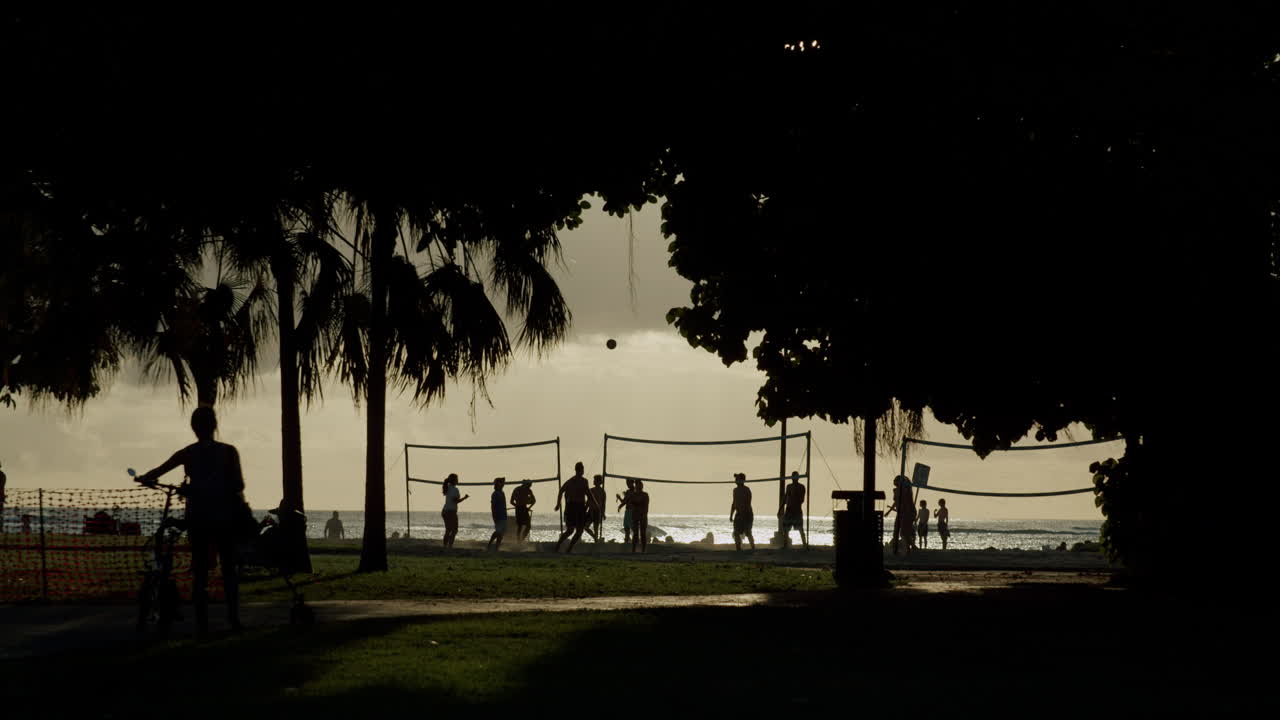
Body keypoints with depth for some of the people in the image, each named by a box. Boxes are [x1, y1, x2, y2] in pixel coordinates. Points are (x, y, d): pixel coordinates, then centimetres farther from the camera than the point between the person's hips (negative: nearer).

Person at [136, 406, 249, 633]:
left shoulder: (187, 454, 1)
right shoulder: (228, 451, -3)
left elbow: (158, 471, 11)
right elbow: (239, 485, -7)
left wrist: (143, 478, 32)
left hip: (197, 517, 1)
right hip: (224, 515, -1)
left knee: (200, 571, 6)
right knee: (229, 569, 11)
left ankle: (202, 623, 0)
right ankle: (233, 618, 3)